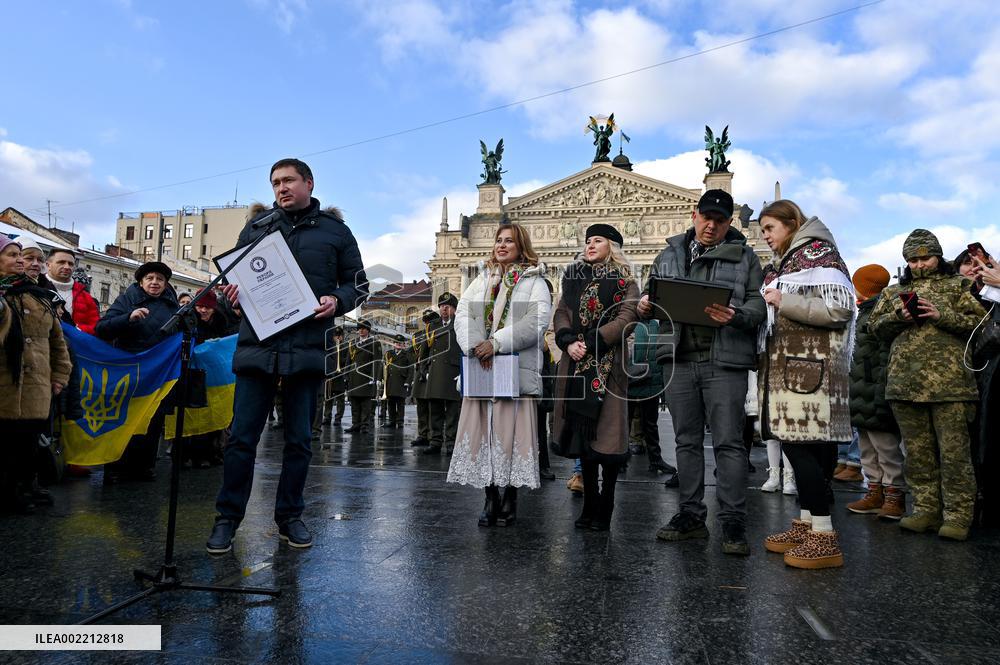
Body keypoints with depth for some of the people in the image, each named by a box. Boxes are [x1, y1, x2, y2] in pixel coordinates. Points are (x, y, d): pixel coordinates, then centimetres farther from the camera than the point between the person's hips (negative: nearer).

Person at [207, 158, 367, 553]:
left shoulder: (335, 231, 9)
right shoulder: (256, 227, 13)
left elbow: (358, 284, 11)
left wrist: (337, 302, -10)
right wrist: (233, 290, -5)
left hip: (307, 350, 0)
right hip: (257, 347, 1)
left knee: (299, 440, 8)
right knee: (241, 437, 1)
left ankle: (289, 517, 23)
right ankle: (228, 517, 16)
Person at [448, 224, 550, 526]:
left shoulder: (534, 281, 7)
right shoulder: (481, 279, 20)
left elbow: (537, 320, -9)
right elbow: (462, 314, 6)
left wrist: (496, 343, -18)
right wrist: (475, 346, -13)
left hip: (517, 369, -3)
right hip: (480, 369, 4)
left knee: (511, 431, -3)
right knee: (483, 432, 2)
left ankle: (510, 498, 11)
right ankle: (490, 498, 12)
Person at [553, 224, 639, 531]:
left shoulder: (623, 280, 5)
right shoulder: (573, 278, 18)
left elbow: (625, 318, -8)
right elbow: (561, 314, 10)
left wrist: (589, 343, -15)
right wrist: (568, 342, -9)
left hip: (608, 363, -4)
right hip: (577, 364, 4)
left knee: (606, 434, -5)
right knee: (581, 432, 5)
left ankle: (604, 509, 5)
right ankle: (589, 504, 16)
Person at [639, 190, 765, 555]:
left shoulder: (744, 257, 7)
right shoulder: (670, 254, 16)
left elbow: (758, 305, -1)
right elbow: (652, 296, 17)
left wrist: (735, 316, -23)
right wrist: (644, 306, -6)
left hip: (725, 362, -3)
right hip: (680, 360, 4)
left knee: (728, 442, -2)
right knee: (687, 440, 10)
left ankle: (733, 522, 7)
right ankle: (691, 515, 21)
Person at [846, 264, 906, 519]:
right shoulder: (866, 312, 19)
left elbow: (888, 355, -20)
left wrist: (882, 392, -24)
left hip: (874, 395, -11)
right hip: (863, 396, 11)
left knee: (886, 446, -2)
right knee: (867, 447, 15)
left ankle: (894, 495, 6)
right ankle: (875, 493, 23)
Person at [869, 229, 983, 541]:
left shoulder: (957, 285, 12)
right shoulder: (896, 291, 21)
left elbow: (980, 321, 2)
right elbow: (875, 324, 14)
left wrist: (941, 315, -12)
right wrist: (898, 316, -5)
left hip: (948, 382, -3)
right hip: (905, 382, 3)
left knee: (954, 451, -4)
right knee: (918, 453, 8)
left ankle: (957, 516, 4)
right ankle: (927, 510, 17)